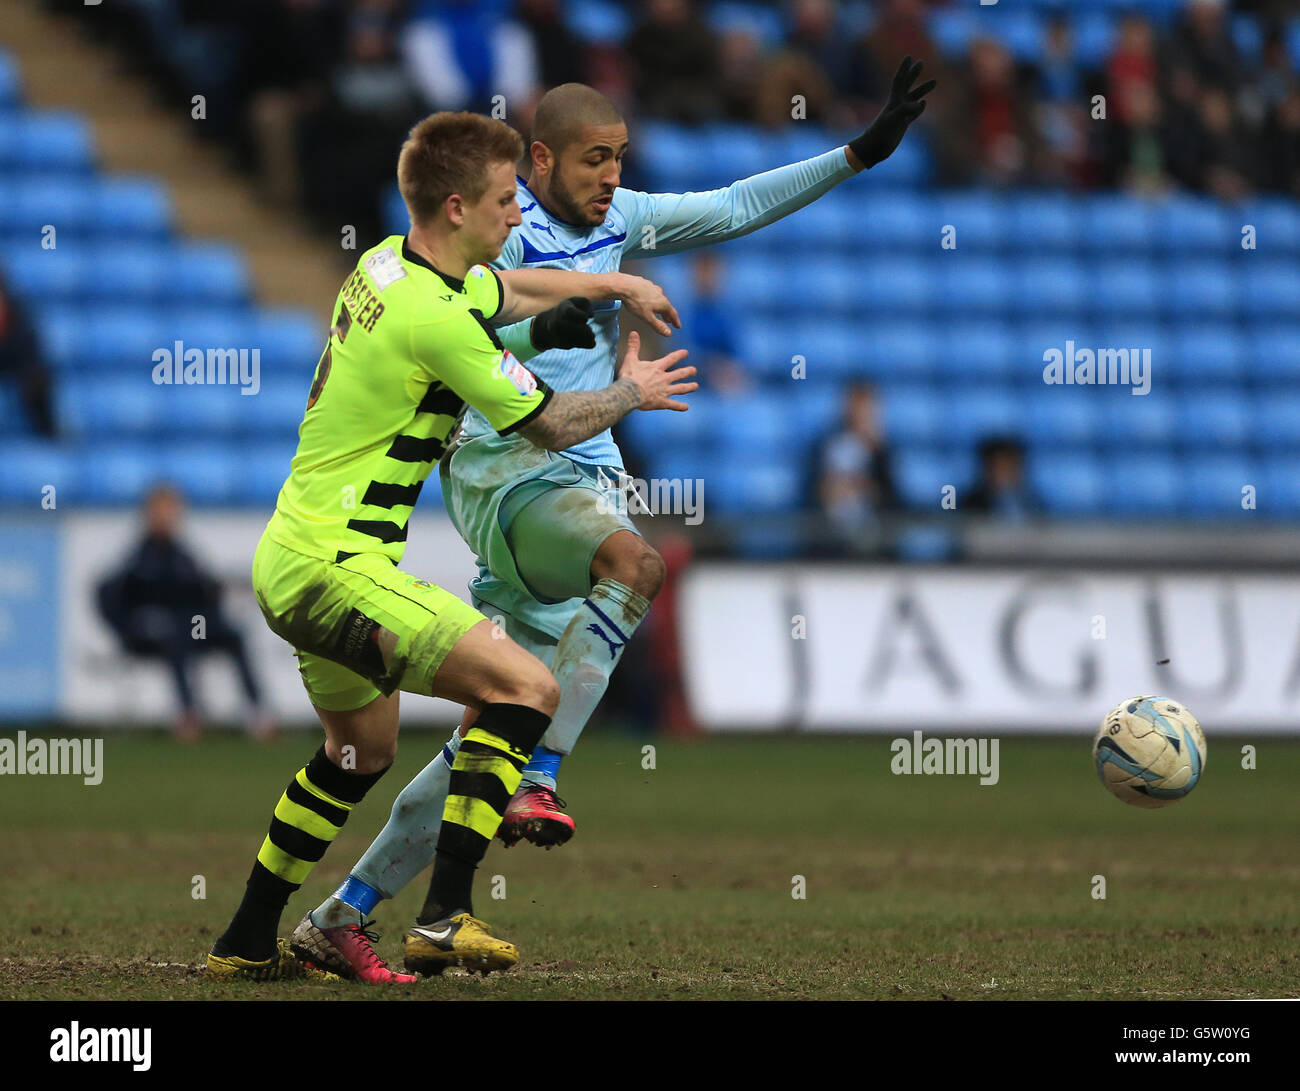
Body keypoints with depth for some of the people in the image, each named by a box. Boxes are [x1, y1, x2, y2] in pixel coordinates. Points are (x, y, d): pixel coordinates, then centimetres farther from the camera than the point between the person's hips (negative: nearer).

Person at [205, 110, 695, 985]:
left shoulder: (386, 265, 7)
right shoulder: (437, 320, -21)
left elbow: (510, 290, 30)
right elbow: (548, 427, -8)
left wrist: (613, 283, 35)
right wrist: (633, 393, 9)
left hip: (295, 558, 10)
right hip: (334, 567, -10)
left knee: (363, 750, 28)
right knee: (526, 686, -16)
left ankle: (249, 943, 35)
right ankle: (445, 917, -20)